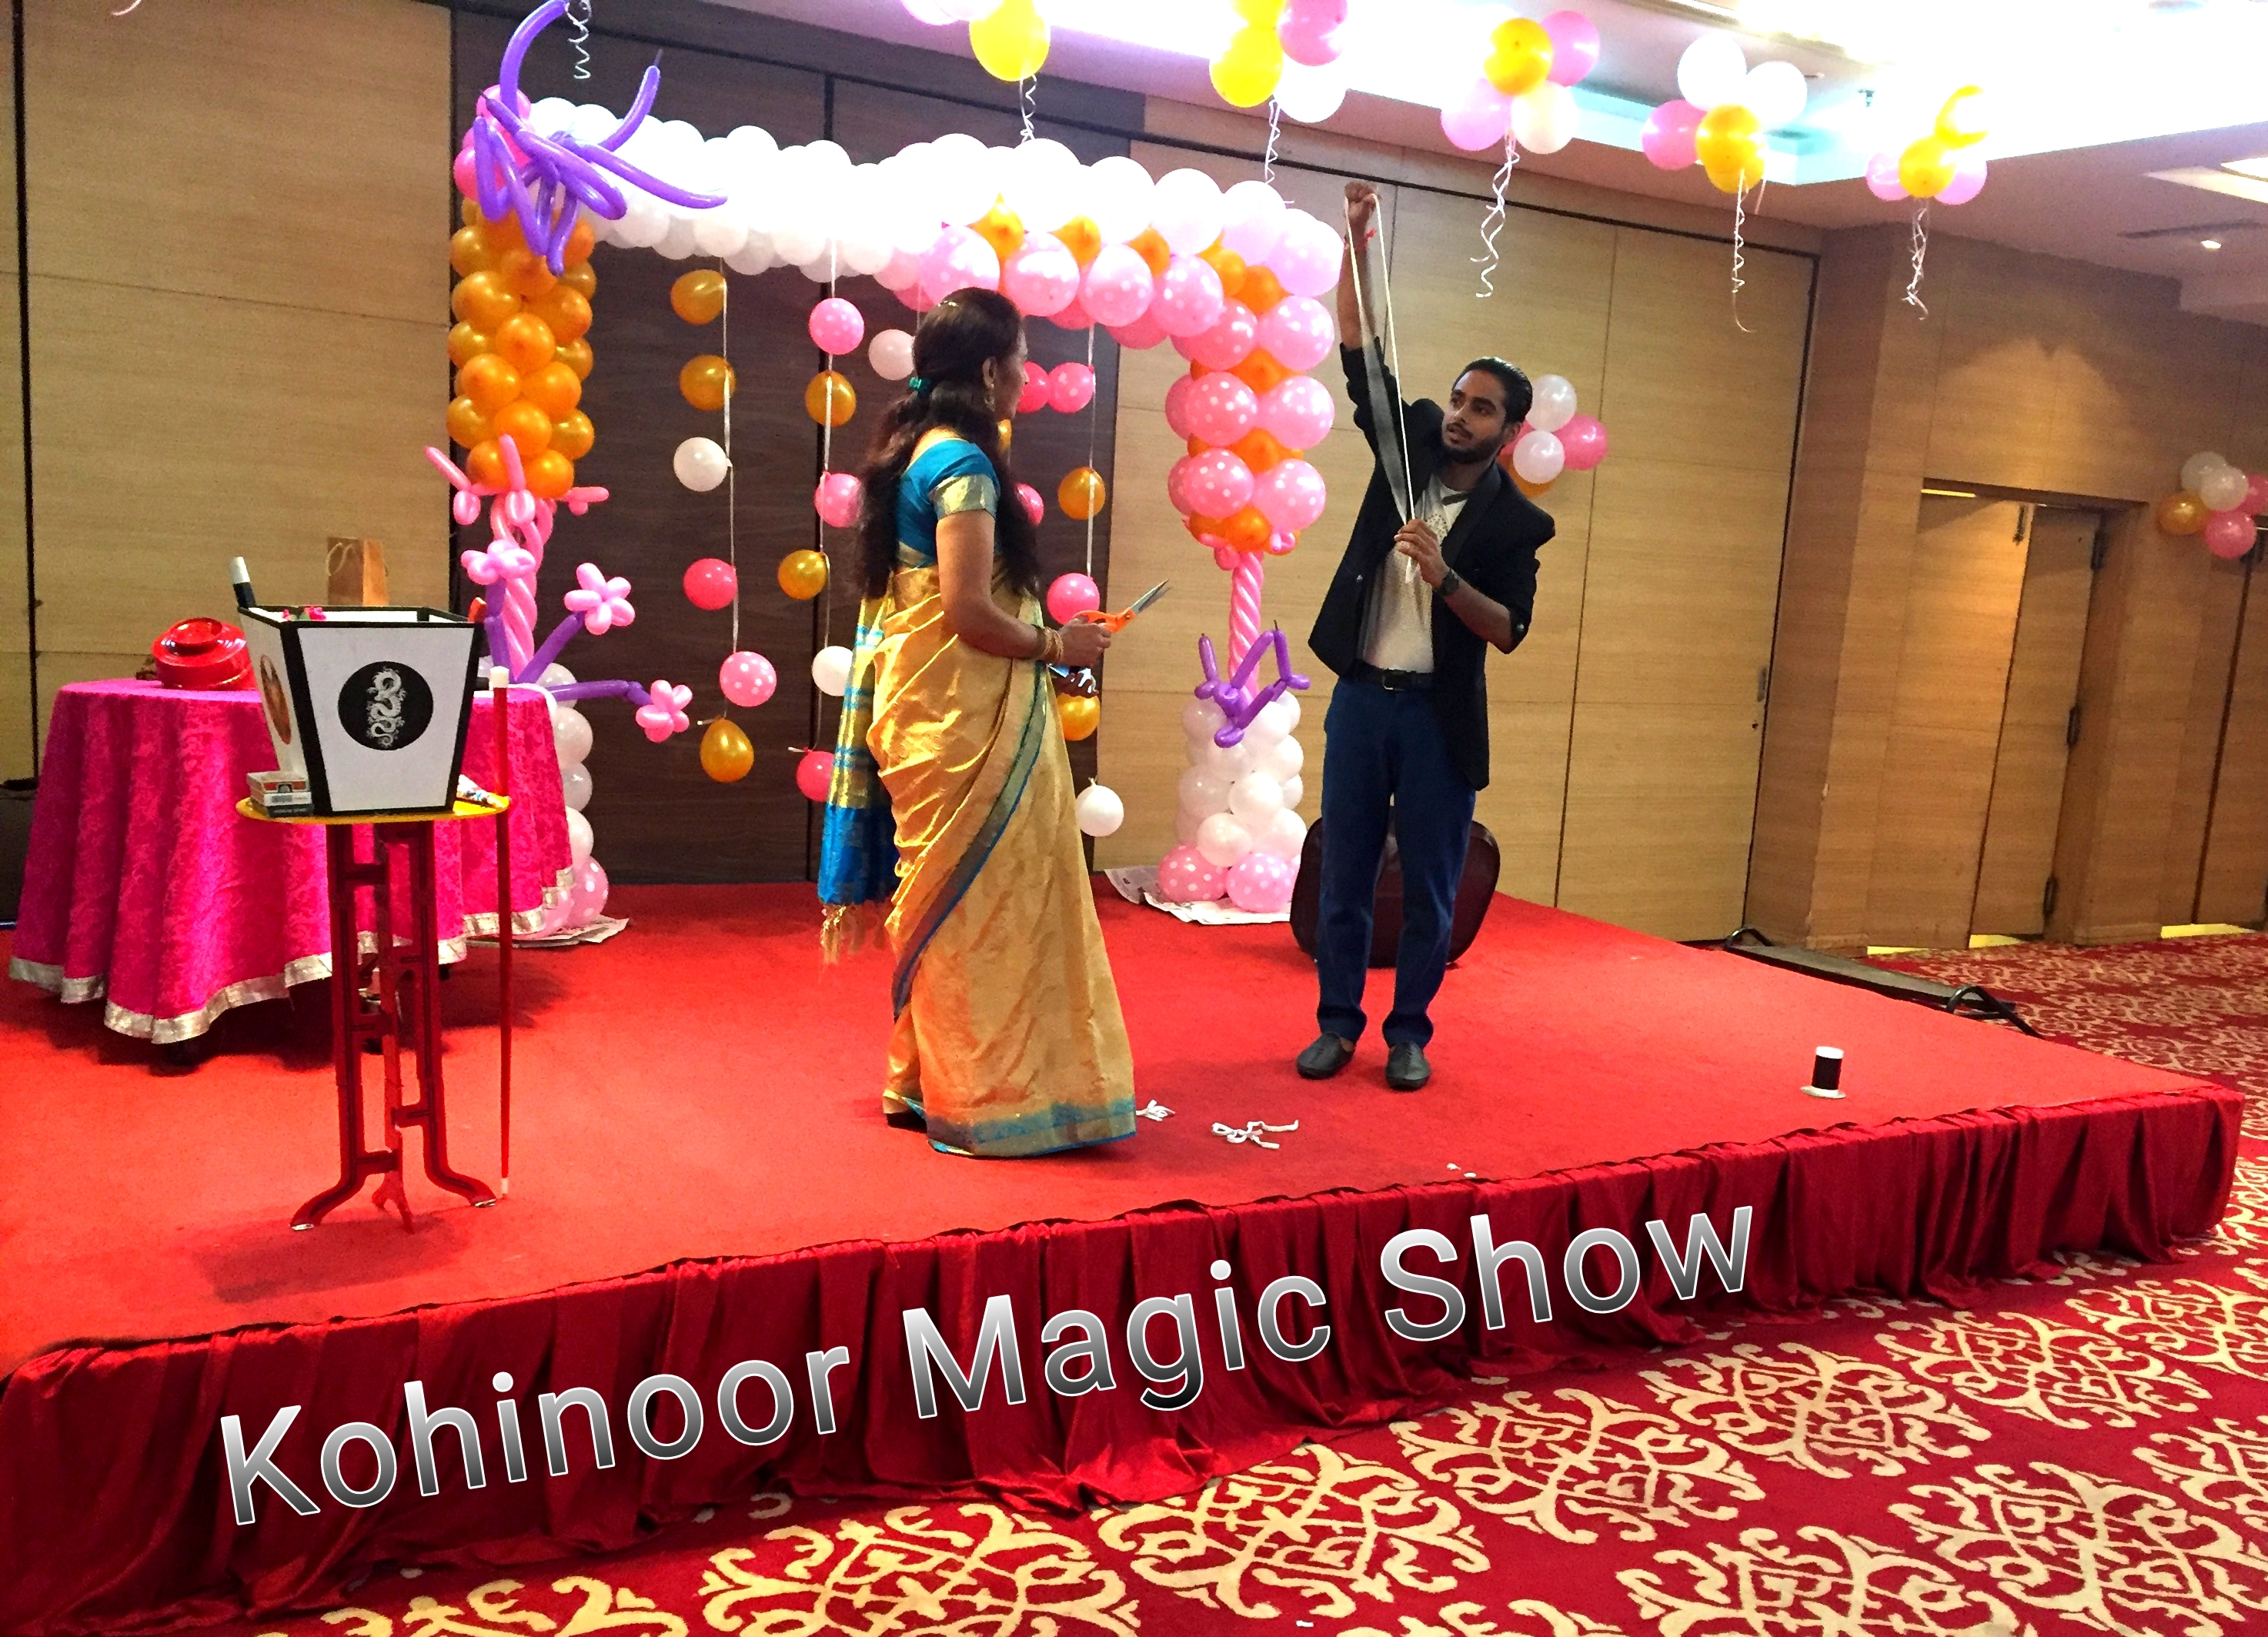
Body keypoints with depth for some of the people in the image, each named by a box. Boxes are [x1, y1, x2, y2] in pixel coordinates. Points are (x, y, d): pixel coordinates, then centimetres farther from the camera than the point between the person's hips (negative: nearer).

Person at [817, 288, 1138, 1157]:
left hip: (924, 704, 10)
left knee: (942, 902, 16)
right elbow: (968, 610, -22)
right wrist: (1056, 645, -8)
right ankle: (977, 1100, 12)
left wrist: (1040, 636, 16)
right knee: (976, 901, 0)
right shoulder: (964, 463, -16)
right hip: (966, 718, -10)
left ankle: (922, 1081, 26)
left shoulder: (914, 451, 13)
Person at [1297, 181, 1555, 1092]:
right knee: (1344, 875, 7)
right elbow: (1360, 356, 0)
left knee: (1430, 887, 4)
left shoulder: (1517, 521, -2)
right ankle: (1337, 1021, 18)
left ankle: (1409, 1032, 17)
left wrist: (1443, 576, -24)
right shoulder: (1410, 448, 5)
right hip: (1361, 698, 3)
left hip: (1440, 715, -2)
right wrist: (1355, 247, -9)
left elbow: (1509, 631, -10)